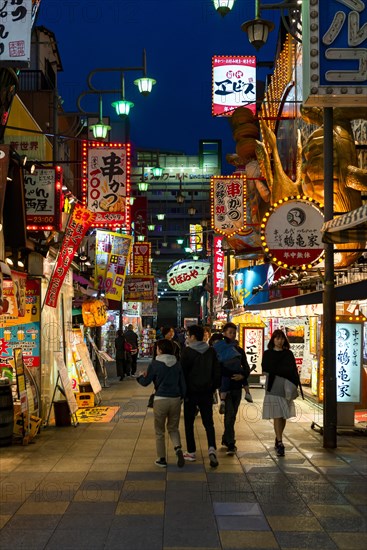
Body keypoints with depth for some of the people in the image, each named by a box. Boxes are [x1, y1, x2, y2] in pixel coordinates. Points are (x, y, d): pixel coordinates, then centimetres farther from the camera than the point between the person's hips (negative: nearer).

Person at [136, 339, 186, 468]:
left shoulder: (155, 364, -7)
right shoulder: (177, 364, 5)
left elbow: (146, 382, 0)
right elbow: (183, 383, 8)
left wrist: (140, 376, 21)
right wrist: (181, 397, 19)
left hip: (160, 399, -4)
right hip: (176, 399, 4)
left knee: (160, 431, 11)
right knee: (173, 428, 18)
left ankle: (161, 459, 14)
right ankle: (178, 448, -9)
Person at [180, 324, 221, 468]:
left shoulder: (187, 351, -12)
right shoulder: (211, 351, 2)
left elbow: (183, 372, -9)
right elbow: (217, 372, 5)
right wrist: (213, 387, 15)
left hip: (191, 391, -3)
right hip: (207, 392, 3)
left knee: (189, 422, 10)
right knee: (208, 422, 7)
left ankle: (191, 452, 14)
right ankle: (212, 448, -13)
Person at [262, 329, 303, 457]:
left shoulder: (288, 354, 12)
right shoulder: (267, 354, 6)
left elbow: (293, 370, 7)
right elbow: (266, 368, -5)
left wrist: (295, 385, -5)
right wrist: (284, 371, -8)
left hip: (287, 388, 3)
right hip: (273, 388, -3)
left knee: (284, 416, 6)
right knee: (277, 416, -7)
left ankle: (278, 440, 22)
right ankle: (279, 443, -6)